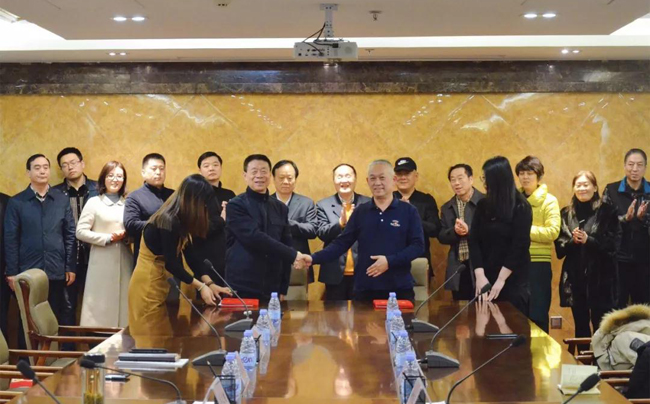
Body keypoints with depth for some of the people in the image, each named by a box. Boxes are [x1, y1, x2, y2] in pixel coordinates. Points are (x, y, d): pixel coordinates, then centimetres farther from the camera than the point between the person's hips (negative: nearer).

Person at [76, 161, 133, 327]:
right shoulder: (94, 203, 2)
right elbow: (80, 232, -4)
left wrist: (127, 236, -5)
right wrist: (108, 238, -10)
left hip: (124, 261, 4)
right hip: (102, 262, -3)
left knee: (123, 303, 2)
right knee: (101, 304, -3)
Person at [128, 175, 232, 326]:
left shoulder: (179, 221, 6)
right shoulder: (168, 221, -23)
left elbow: (189, 254, 4)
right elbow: (171, 263, -24)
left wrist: (209, 283, -4)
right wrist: (201, 286, -21)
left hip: (162, 283, 9)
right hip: (148, 284, -9)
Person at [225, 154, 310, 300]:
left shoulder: (280, 208, 13)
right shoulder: (236, 205, -4)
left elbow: (286, 245, 14)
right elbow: (254, 237, -17)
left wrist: (283, 288, 8)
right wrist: (293, 255, -17)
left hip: (271, 289, 4)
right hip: (241, 288, -4)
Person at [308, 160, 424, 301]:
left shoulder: (408, 211, 1)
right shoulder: (360, 211, 7)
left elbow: (418, 245, -4)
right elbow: (341, 243, 5)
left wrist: (390, 261, -17)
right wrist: (313, 258, -8)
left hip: (400, 289, -2)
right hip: (365, 289, 2)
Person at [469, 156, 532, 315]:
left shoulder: (521, 207, -6)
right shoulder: (483, 205, 7)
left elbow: (519, 245, -11)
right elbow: (474, 241, 1)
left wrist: (501, 280, -16)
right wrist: (480, 275, -12)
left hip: (513, 279, -4)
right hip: (486, 277, 4)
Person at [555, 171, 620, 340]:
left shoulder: (607, 212, 0)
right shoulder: (566, 213, 9)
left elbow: (613, 243, -6)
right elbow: (559, 247, 7)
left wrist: (588, 240, -16)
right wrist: (572, 241, -13)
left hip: (600, 278, -3)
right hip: (575, 277, 3)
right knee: (581, 327, 11)